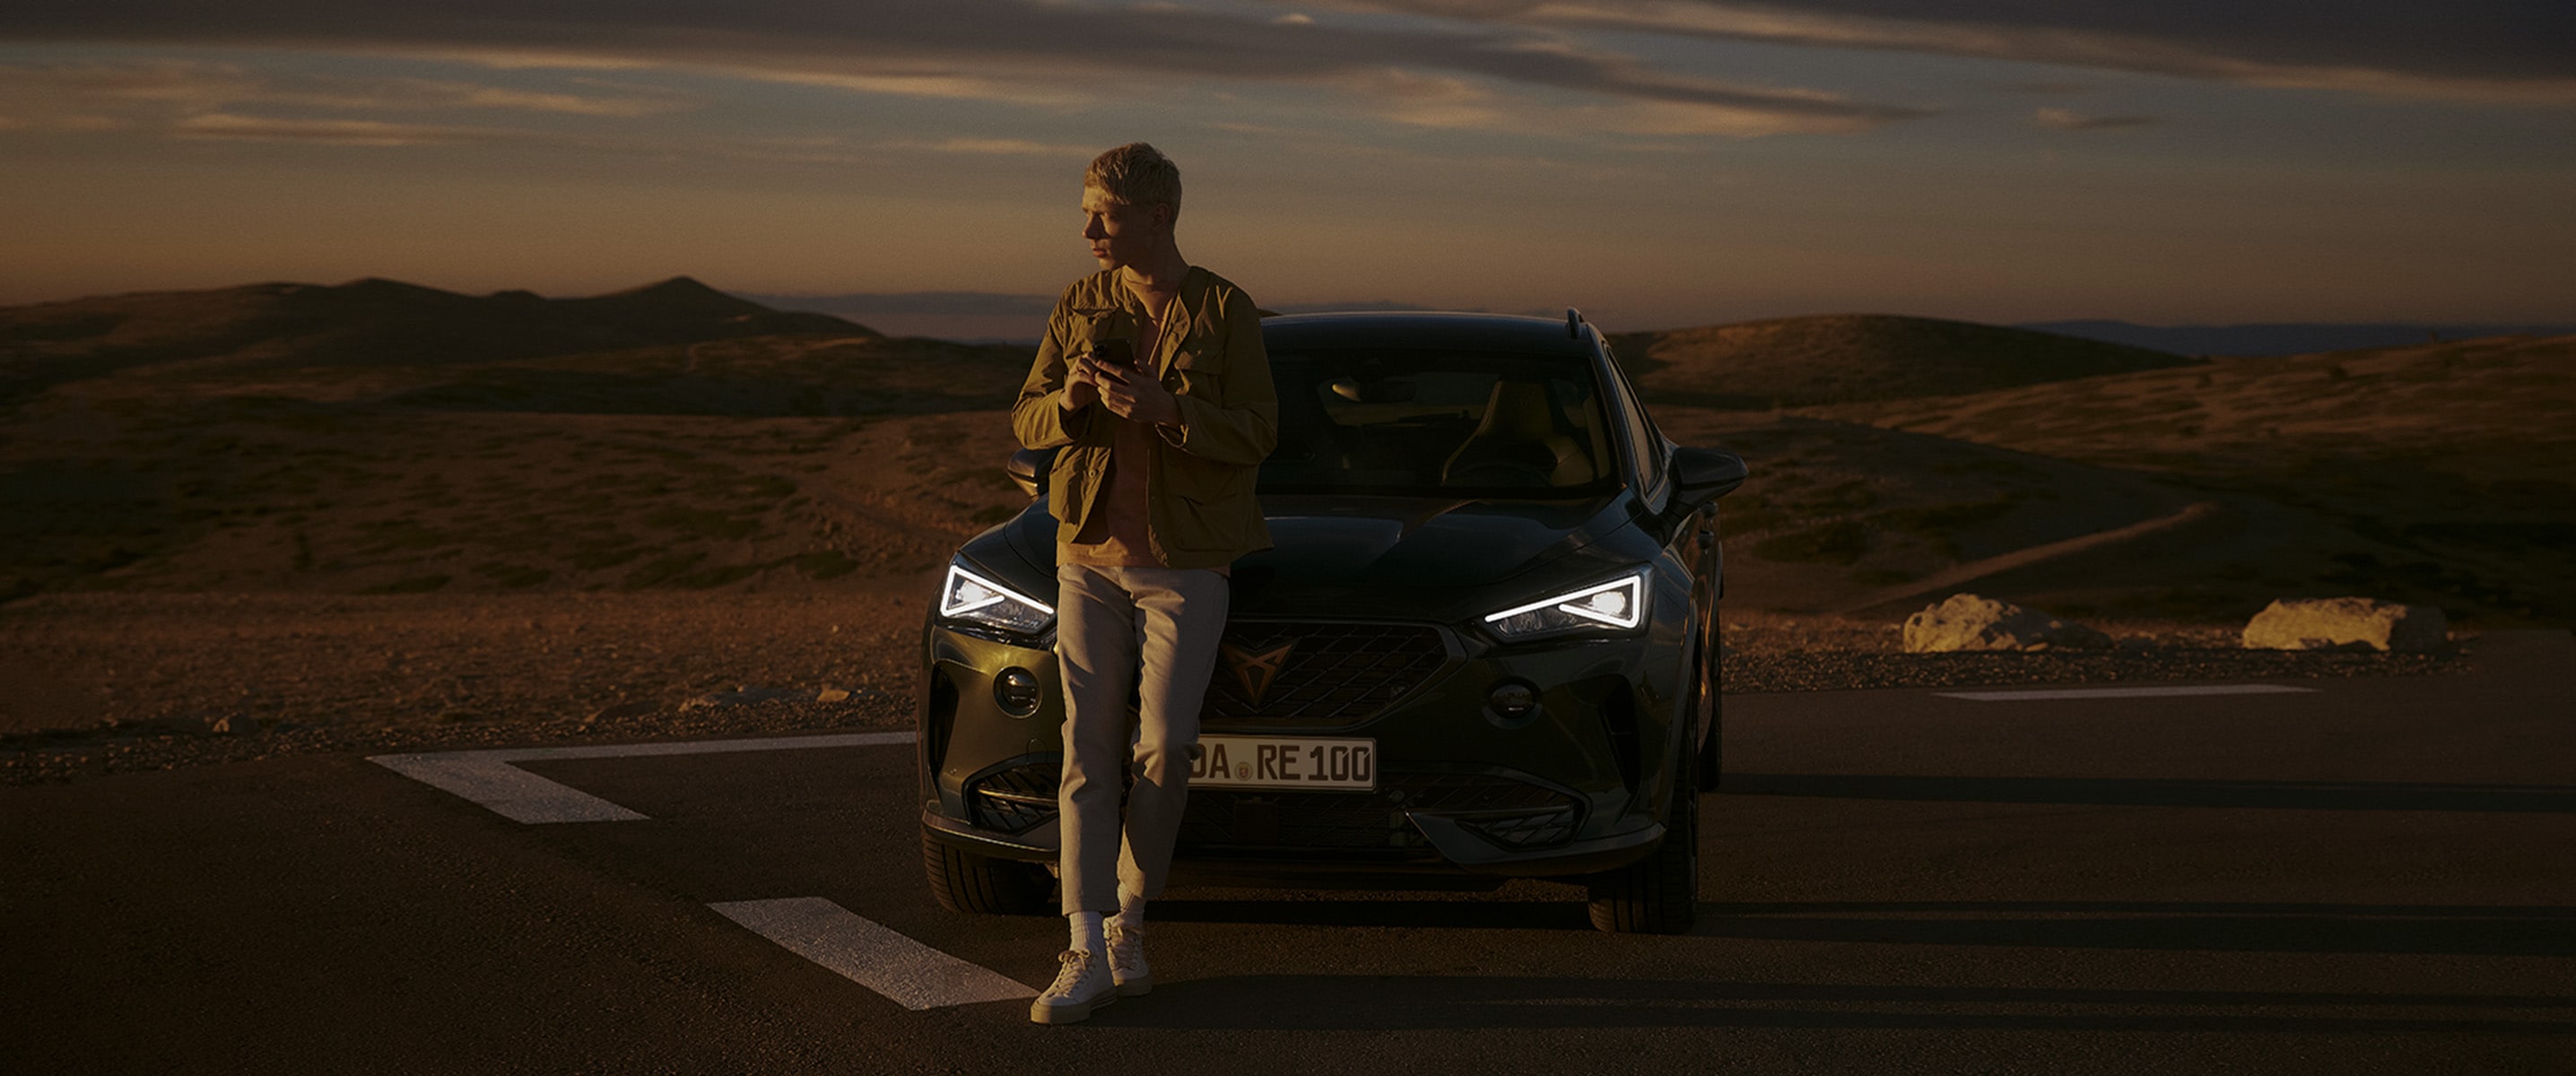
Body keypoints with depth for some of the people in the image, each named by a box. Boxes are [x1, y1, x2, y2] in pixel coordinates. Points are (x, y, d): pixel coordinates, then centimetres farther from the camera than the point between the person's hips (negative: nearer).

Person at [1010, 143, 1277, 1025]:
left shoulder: (1224, 312, -4)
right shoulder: (1079, 308, 5)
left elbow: (1256, 436, -10)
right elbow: (1025, 422, 5)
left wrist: (1166, 410, -24)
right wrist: (1069, 398, -17)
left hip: (1184, 562, -2)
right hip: (1090, 554, 3)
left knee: (1165, 752, -6)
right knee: (1089, 753, -4)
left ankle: (1127, 919, 14)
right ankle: (1088, 955, -7)